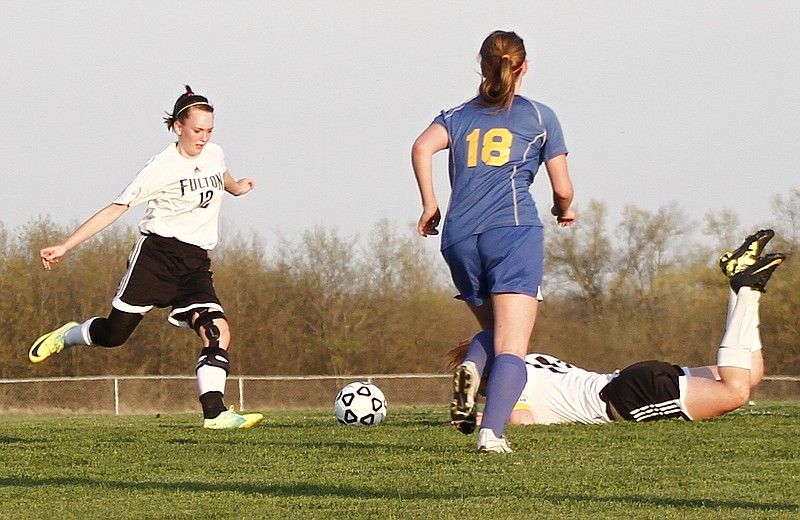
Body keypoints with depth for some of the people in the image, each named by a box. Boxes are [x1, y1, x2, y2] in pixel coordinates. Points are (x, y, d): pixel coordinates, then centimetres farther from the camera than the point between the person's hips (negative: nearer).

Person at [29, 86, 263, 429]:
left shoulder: (214, 155, 7)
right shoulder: (161, 169, -11)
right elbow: (116, 208, -10)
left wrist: (236, 187, 58)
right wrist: (64, 247, -13)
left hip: (196, 263, 5)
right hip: (157, 254, -5)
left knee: (218, 332, -16)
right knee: (114, 333, -5)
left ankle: (214, 413, -20)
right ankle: (68, 336, 27)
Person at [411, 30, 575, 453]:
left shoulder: (458, 116, 20)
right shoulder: (539, 117, 14)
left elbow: (422, 148, 0)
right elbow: (562, 188, 11)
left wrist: (429, 206, 8)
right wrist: (563, 211, 33)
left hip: (459, 238, 4)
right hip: (514, 230, -4)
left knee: (493, 329, 22)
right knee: (512, 346, -9)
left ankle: (471, 368, -13)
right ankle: (492, 432, -31)